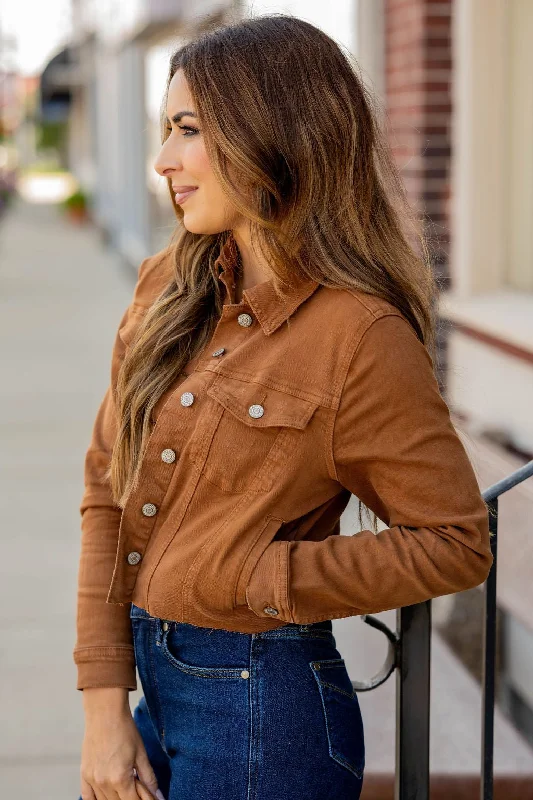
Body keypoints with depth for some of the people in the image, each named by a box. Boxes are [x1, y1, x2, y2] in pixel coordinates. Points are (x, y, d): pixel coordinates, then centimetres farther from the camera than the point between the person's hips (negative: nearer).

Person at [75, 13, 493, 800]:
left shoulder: (361, 335, -16)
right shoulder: (167, 288, 2)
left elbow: (457, 543, -13)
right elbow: (108, 491, 3)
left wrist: (259, 577, -15)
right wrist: (104, 704, -3)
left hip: (262, 706, -6)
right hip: (148, 677, 6)